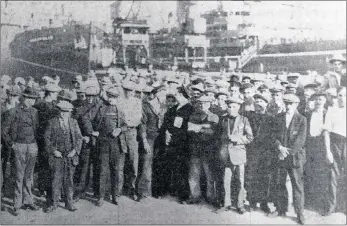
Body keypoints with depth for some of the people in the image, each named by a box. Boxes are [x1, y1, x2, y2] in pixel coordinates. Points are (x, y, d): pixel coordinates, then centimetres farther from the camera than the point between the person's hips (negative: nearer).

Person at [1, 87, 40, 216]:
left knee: (29, 176, 10)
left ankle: (28, 201, 20)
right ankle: (17, 205, 6)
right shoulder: (13, 112, -5)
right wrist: (11, 144, -4)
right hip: (19, 146, -4)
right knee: (19, 177, -1)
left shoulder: (35, 112, 9)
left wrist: (37, 142, 9)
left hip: (33, 147, 4)